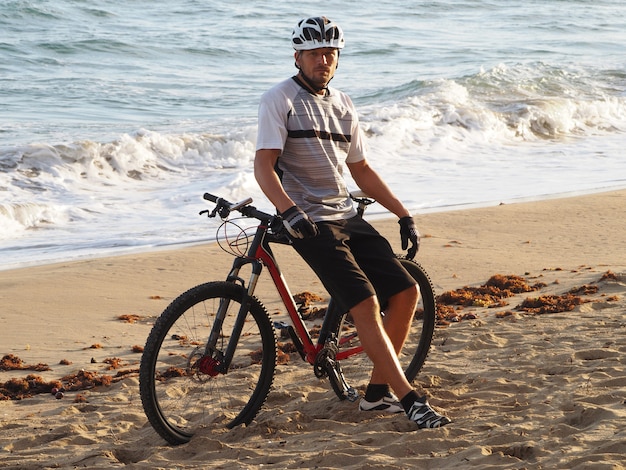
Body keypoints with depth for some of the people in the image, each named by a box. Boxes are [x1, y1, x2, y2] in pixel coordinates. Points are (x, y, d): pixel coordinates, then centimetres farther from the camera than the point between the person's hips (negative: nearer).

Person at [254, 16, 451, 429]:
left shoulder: (342, 105, 15)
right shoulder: (280, 100, -6)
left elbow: (361, 170, 21)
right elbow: (264, 166, -15)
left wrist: (404, 215, 16)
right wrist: (289, 210, -32)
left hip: (347, 217, 8)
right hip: (310, 222, -7)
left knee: (406, 292, 0)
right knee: (366, 304, -19)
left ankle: (378, 392, 11)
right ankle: (410, 400, -18)